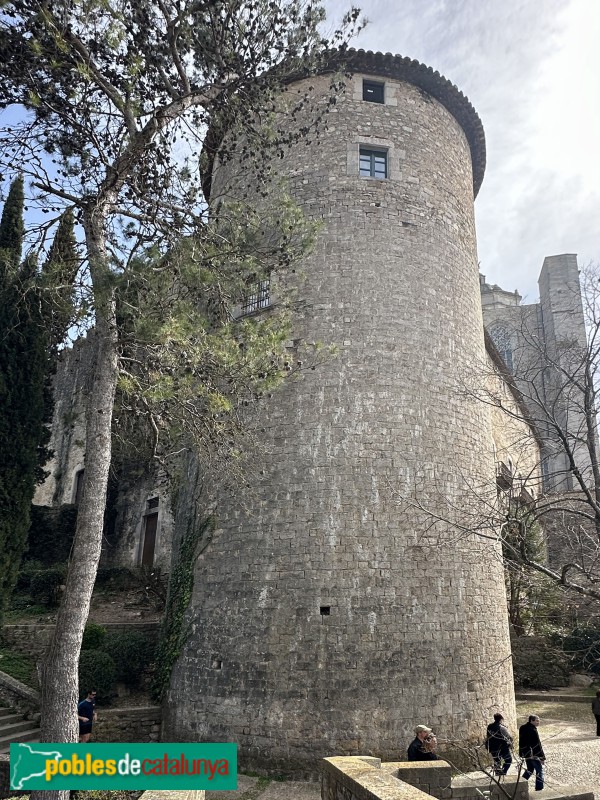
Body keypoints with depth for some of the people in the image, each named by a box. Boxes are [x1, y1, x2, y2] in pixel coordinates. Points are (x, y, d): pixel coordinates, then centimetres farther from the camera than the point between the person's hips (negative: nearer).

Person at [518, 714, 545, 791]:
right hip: (533, 754, -8)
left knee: (530, 769, 21)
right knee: (539, 770, 7)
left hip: (525, 753, 8)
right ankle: (539, 789, 9)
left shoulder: (522, 728, 6)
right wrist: (542, 757, -15)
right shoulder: (533, 730, -22)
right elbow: (538, 745, -20)